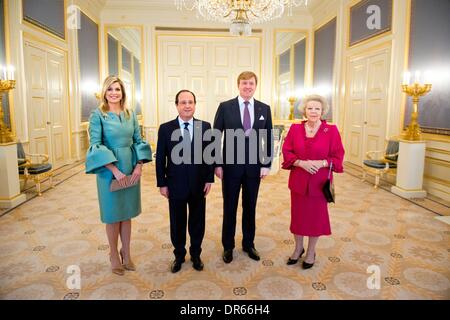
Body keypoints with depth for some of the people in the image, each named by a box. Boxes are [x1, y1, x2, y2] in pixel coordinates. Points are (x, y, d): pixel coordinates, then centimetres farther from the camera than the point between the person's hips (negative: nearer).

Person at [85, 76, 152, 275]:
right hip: (109, 171, -4)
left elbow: (138, 141, 7)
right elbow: (95, 145, -12)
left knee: (127, 213, 14)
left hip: (131, 169, 4)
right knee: (113, 214, 8)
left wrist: (139, 165, -7)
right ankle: (114, 256, 27)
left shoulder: (131, 114, 6)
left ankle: (126, 254, 29)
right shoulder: (98, 115, -6)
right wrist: (115, 170, -19)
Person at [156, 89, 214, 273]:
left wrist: (209, 179, -2)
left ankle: (195, 254, 35)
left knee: (197, 222, 15)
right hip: (176, 186, -1)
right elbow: (160, 158, -2)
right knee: (177, 224, 14)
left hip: (199, 185, 1)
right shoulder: (165, 128, -4)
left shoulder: (205, 127, -1)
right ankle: (179, 256, 34)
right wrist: (162, 184, -3)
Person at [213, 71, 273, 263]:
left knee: (250, 207, 14)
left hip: (254, 166, 2)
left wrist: (266, 164, -2)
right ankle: (228, 246, 27)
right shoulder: (225, 107, -4)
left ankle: (248, 244, 32)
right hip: (231, 165, -2)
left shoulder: (264, 109, 3)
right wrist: (217, 164, -7)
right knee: (229, 208, 10)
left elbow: (268, 139, 4)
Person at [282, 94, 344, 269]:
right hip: (298, 181, 2)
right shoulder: (295, 128, 2)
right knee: (297, 214, 12)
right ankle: (298, 248, 35)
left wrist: (322, 163, -21)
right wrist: (301, 163, -17)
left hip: (320, 182, -1)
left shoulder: (331, 130, -4)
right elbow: (286, 152, 0)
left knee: (316, 216, 10)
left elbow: (338, 157, -3)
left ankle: (311, 252, 31)